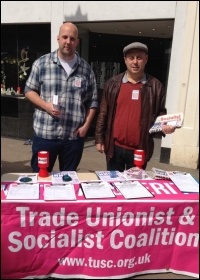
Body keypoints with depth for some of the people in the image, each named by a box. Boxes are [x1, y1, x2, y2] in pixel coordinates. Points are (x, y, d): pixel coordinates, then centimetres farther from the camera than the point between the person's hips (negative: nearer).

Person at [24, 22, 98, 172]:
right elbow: (29, 90, 5)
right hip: (45, 133, -1)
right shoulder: (41, 63, 0)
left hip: (74, 136, 2)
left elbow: (93, 101, 7)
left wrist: (86, 125, -3)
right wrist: (45, 105, -13)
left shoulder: (86, 68, 5)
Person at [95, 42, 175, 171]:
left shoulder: (155, 86, 0)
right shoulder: (112, 83, 2)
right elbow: (103, 113, 4)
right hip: (115, 147, 1)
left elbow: (160, 113, 8)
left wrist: (164, 127, -13)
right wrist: (99, 139, 2)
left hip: (140, 149, -1)